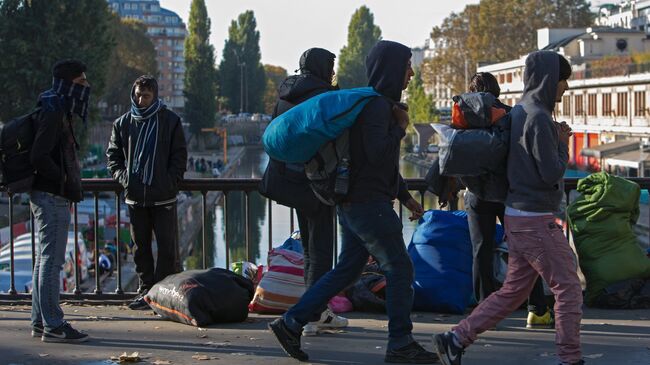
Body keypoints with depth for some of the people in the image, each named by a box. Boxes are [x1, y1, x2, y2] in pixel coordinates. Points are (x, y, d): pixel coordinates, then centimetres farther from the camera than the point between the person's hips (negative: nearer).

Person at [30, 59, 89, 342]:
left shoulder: (59, 112, 17)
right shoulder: (53, 113, -15)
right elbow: (39, 157, -23)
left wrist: (69, 186, 15)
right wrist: (66, 182, -16)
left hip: (50, 197, 11)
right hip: (52, 198, -11)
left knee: (45, 260, 13)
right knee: (51, 261, -8)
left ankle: (40, 322, 19)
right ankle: (53, 326, -5)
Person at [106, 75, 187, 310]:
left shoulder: (170, 121, 1)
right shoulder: (123, 123, 9)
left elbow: (179, 156, 1)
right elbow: (113, 155, 15)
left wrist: (170, 181, -10)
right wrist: (123, 177, 0)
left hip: (163, 196, -3)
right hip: (135, 196, 3)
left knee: (168, 247, -4)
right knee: (140, 247, 9)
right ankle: (146, 291, 16)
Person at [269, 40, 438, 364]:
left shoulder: (381, 104, 18)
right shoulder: (377, 106, -15)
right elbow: (378, 154, -25)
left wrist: (405, 196, 23)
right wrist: (401, 127, -10)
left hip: (353, 202, 10)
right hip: (367, 202, -10)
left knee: (346, 270, 13)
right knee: (400, 269, -3)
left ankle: (291, 323, 15)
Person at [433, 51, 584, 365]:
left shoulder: (519, 112, 12)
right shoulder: (538, 118, -17)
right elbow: (551, 172, -18)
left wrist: (556, 139, 8)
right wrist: (562, 144, -2)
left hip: (517, 217, 9)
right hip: (536, 221, -9)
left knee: (513, 292, 13)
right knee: (568, 289, 1)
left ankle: (456, 339, 12)